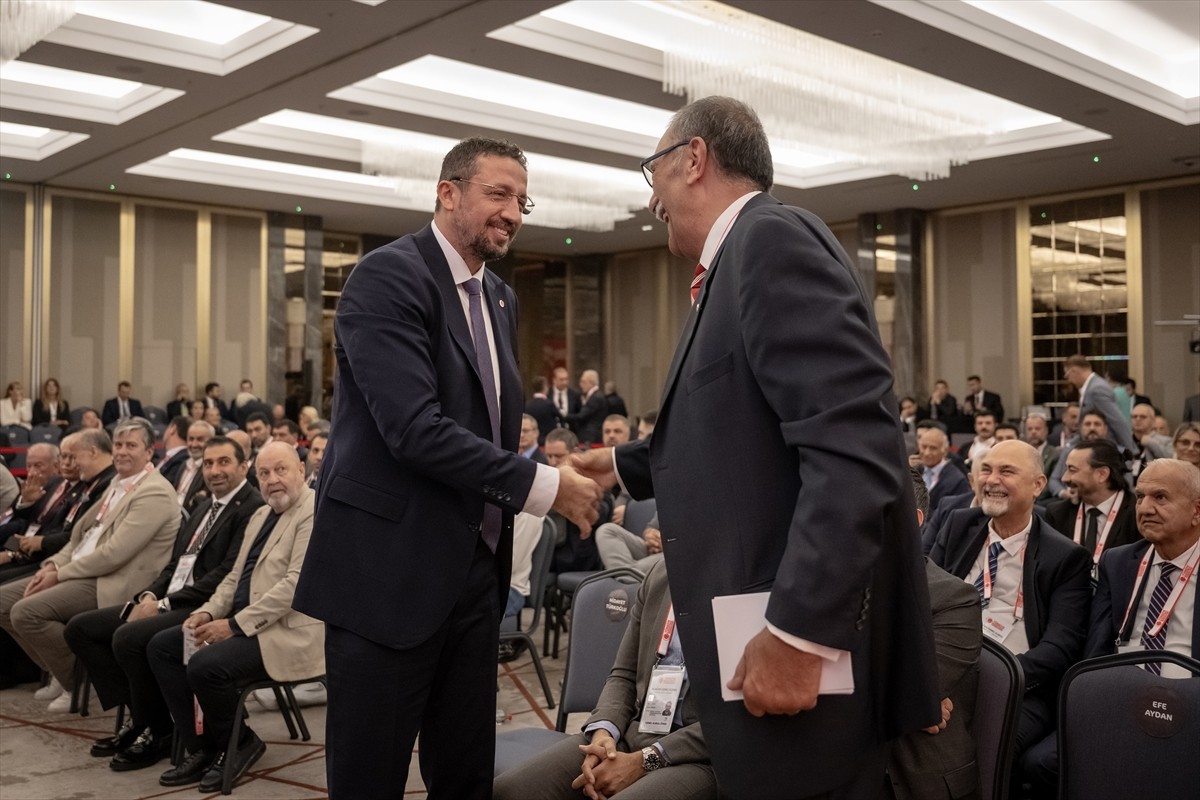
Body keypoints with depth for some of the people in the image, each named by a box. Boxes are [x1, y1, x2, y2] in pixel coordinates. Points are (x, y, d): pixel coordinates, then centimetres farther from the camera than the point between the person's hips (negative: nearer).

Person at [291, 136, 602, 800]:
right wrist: (541, 486, -18)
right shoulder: (388, 275, -13)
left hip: (475, 570, 8)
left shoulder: (500, 299, 13)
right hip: (388, 571, -7)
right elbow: (414, 429, -23)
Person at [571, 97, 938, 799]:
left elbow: (853, 449, -25)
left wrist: (798, 634, -26)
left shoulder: (772, 237, -14)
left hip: (810, 639, -9)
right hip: (764, 635, 9)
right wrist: (626, 464, 39)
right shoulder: (744, 257, 15)